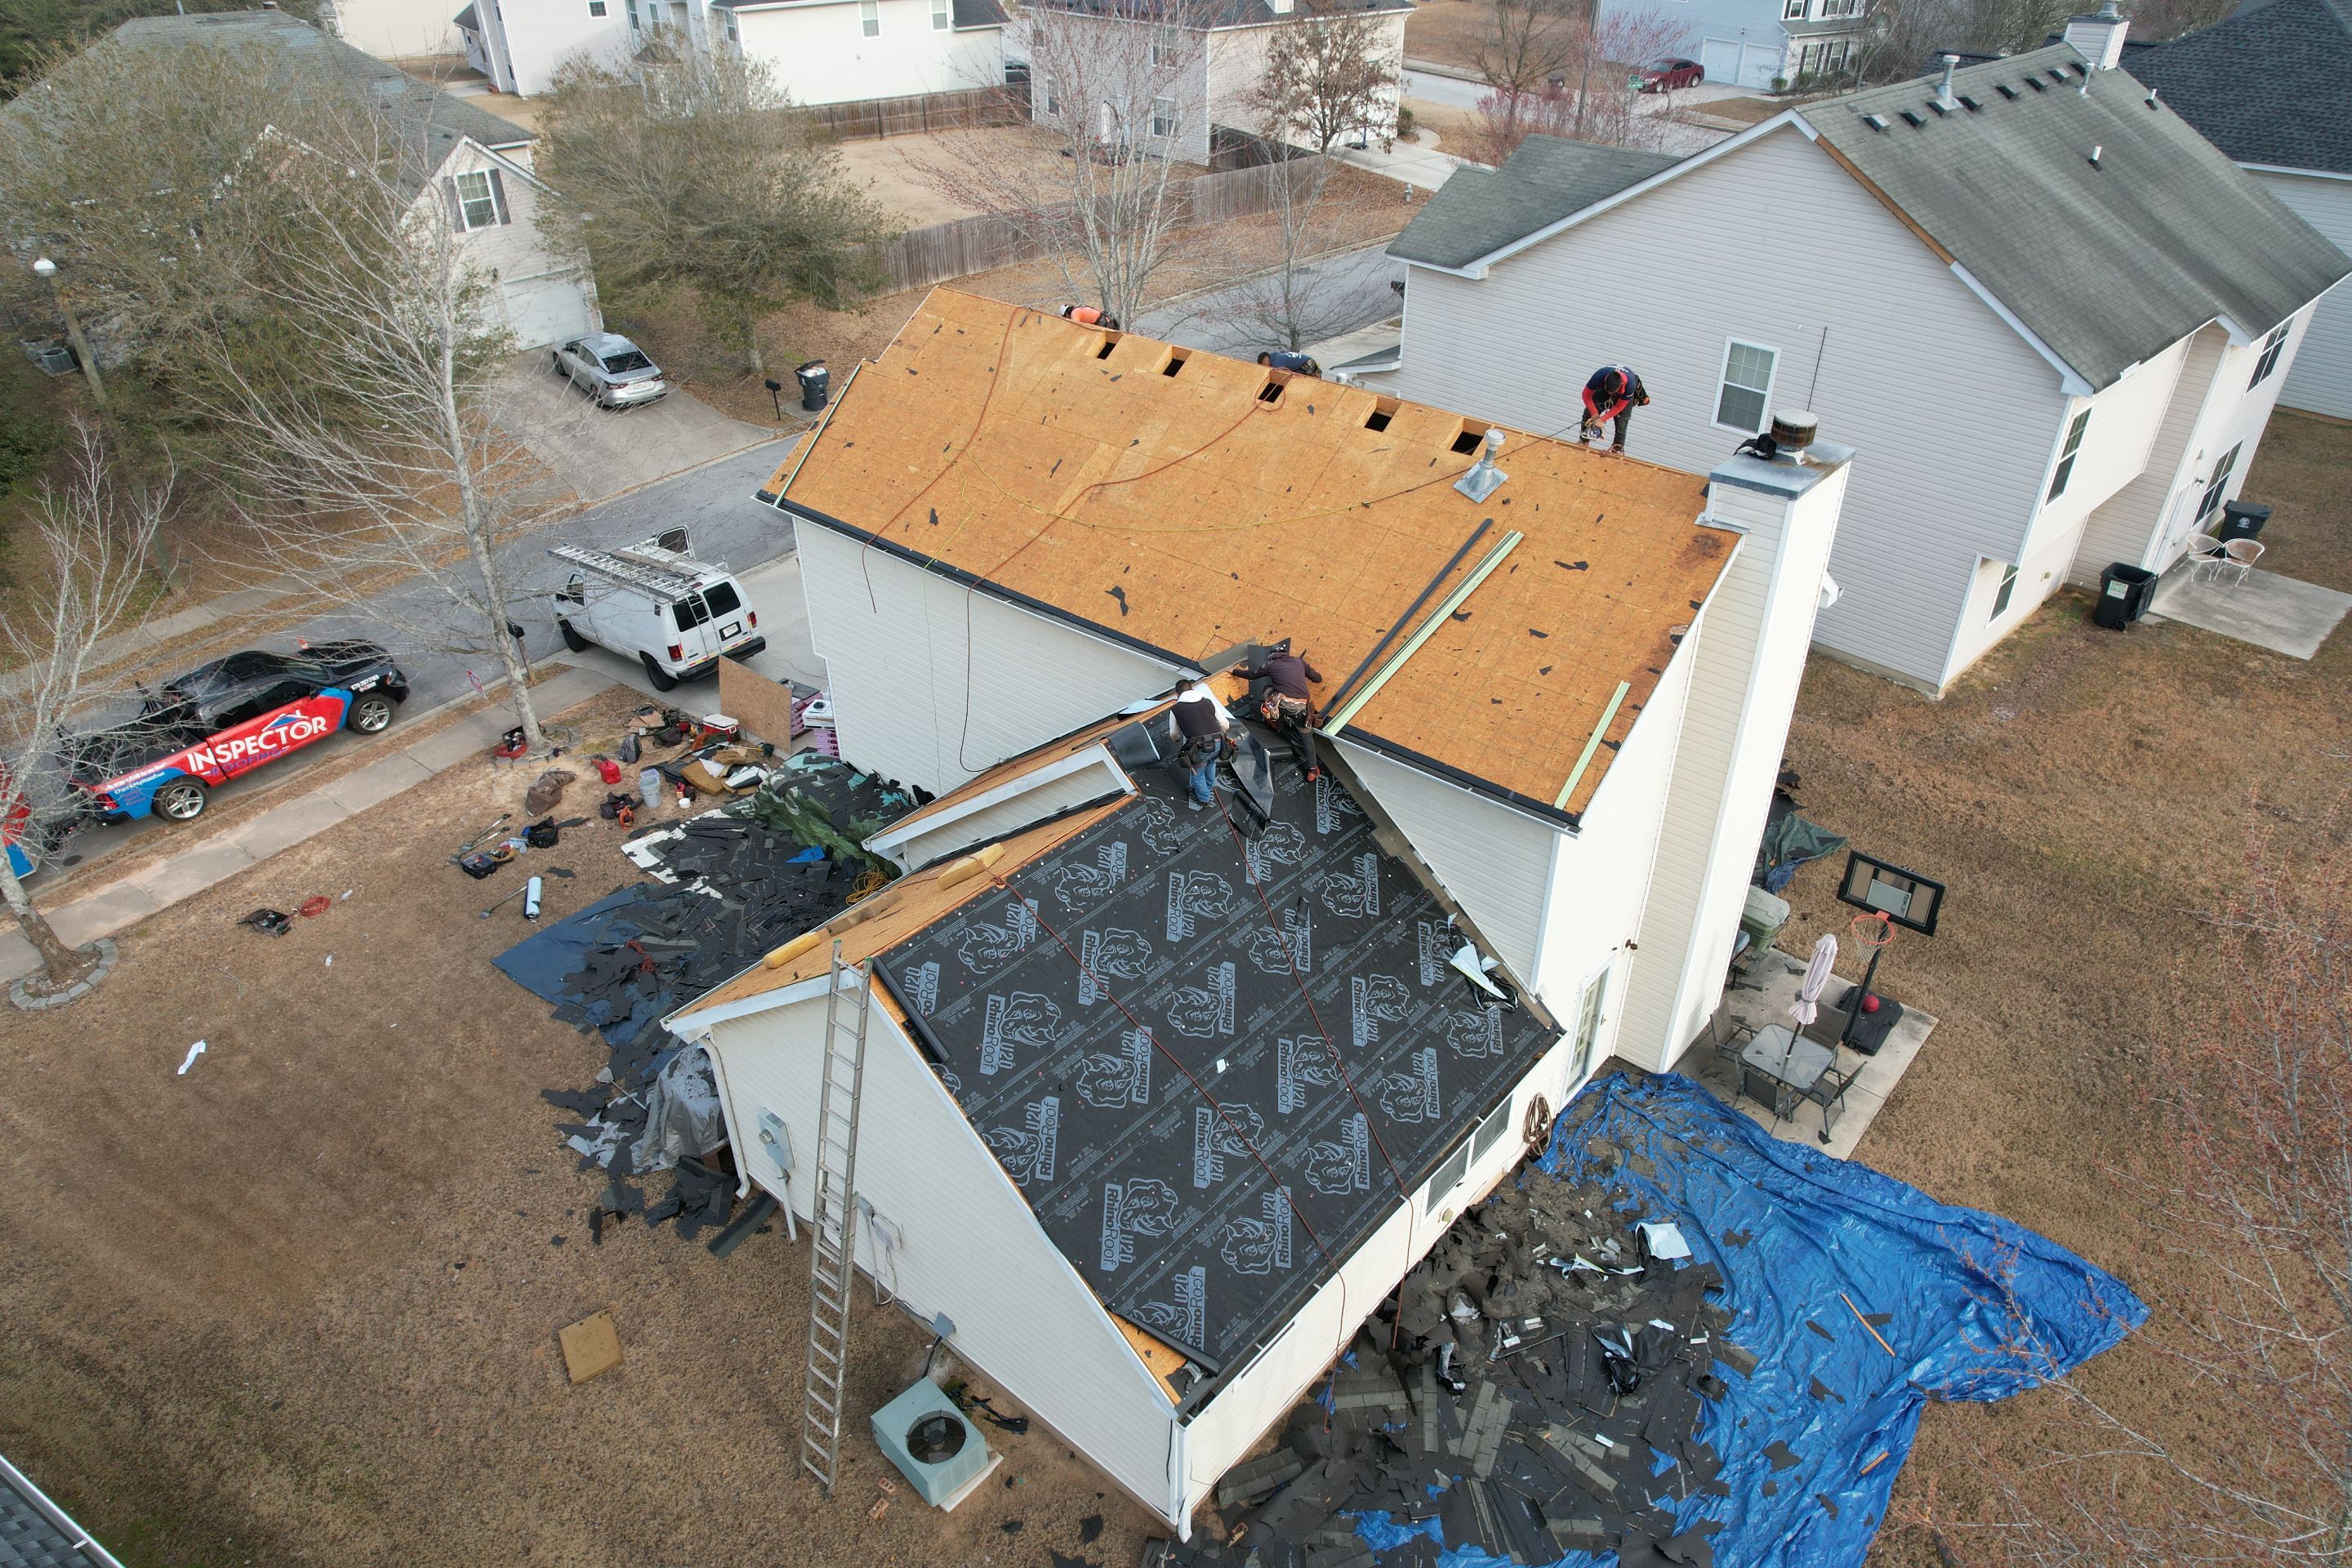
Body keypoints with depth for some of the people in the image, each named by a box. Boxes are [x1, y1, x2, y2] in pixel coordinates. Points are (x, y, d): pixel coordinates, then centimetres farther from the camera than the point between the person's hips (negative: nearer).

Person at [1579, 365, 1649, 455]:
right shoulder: (1599, 376, -41)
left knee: (1622, 419, -18)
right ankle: (1583, 440, -4)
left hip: (1626, 393, -2)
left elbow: (1619, 407, -30)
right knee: (1589, 411, -14)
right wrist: (1595, 415, -29)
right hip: (1603, 391, 2)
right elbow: (1586, 395, -25)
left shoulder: (1630, 385, -43)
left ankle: (1618, 449, -12)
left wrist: (1602, 420, -33)